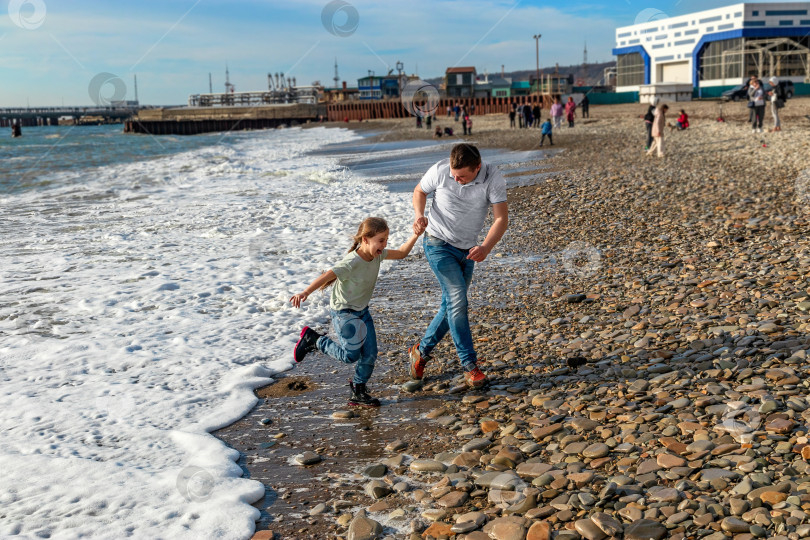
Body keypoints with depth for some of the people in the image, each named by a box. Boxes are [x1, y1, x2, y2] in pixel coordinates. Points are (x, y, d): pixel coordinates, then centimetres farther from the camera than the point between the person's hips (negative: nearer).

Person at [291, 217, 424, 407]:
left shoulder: (377, 254, -6)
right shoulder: (352, 263, -31)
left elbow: (401, 253, 7)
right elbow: (327, 276, -39)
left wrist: (415, 236, -6)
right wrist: (305, 293, -50)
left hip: (362, 310, 7)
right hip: (343, 312, -7)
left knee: (370, 353, 2)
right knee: (350, 355, -3)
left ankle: (358, 392, 19)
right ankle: (313, 340, 16)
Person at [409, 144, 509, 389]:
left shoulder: (493, 178, -20)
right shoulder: (440, 170, -19)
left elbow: (501, 218, -25)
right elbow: (420, 190, 1)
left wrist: (486, 247, -41)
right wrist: (419, 215, -19)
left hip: (467, 249, 3)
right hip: (439, 245, -3)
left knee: (452, 305, 12)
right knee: (457, 300, -15)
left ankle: (421, 351, 31)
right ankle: (470, 365, -8)